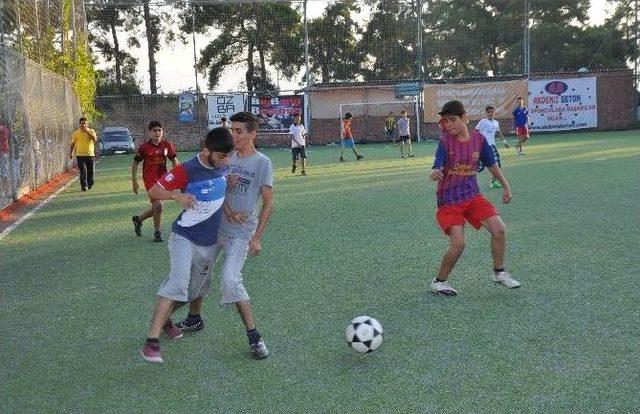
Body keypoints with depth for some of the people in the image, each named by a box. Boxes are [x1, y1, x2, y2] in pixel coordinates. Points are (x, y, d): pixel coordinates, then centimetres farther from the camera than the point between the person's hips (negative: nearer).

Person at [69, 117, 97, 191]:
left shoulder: (91, 131, 3)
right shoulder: (76, 133, 4)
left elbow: (95, 140, -15)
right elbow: (73, 143, 10)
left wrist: (87, 131, -18)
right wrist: (71, 153, 4)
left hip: (90, 154, 1)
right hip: (80, 155, -1)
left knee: (91, 171, 7)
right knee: (83, 171, -9)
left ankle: (90, 184, 27)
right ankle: (83, 186, -5)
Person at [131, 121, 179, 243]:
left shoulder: (167, 145, 0)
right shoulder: (144, 147, -8)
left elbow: (174, 161, 10)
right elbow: (135, 163, 1)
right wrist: (134, 181, -1)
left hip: (163, 179, 5)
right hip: (150, 179, -5)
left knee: (156, 207, 13)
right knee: (158, 205, -13)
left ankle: (138, 219, 40)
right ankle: (157, 233, 4)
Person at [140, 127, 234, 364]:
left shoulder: (224, 167, 0)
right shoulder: (187, 171, -18)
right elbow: (153, 192, -15)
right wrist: (177, 195, -31)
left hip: (210, 242, 6)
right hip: (184, 237, -6)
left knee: (193, 290, 14)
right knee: (178, 284, -23)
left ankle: (164, 319, 39)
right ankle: (152, 342, -21)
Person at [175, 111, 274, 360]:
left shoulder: (262, 163, -8)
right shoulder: (227, 157, 6)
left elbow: (268, 203, -8)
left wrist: (257, 237, -13)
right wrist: (228, 210, -14)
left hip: (241, 233, -6)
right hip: (216, 226, 6)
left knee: (230, 278, -22)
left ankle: (254, 336, -14)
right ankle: (194, 319, 39)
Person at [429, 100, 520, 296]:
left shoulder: (478, 139, -1)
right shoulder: (445, 141, -10)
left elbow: (492, 164, 13)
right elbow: (437, 169, -18)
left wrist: (505, 186, 16)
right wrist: (435, 174, -42)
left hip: (473, 196, 4)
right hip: (449, 201, -3)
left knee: (498, 228, -13)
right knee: (458, 243, -17)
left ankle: (499, 272, 11)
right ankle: (439, 282, 6)